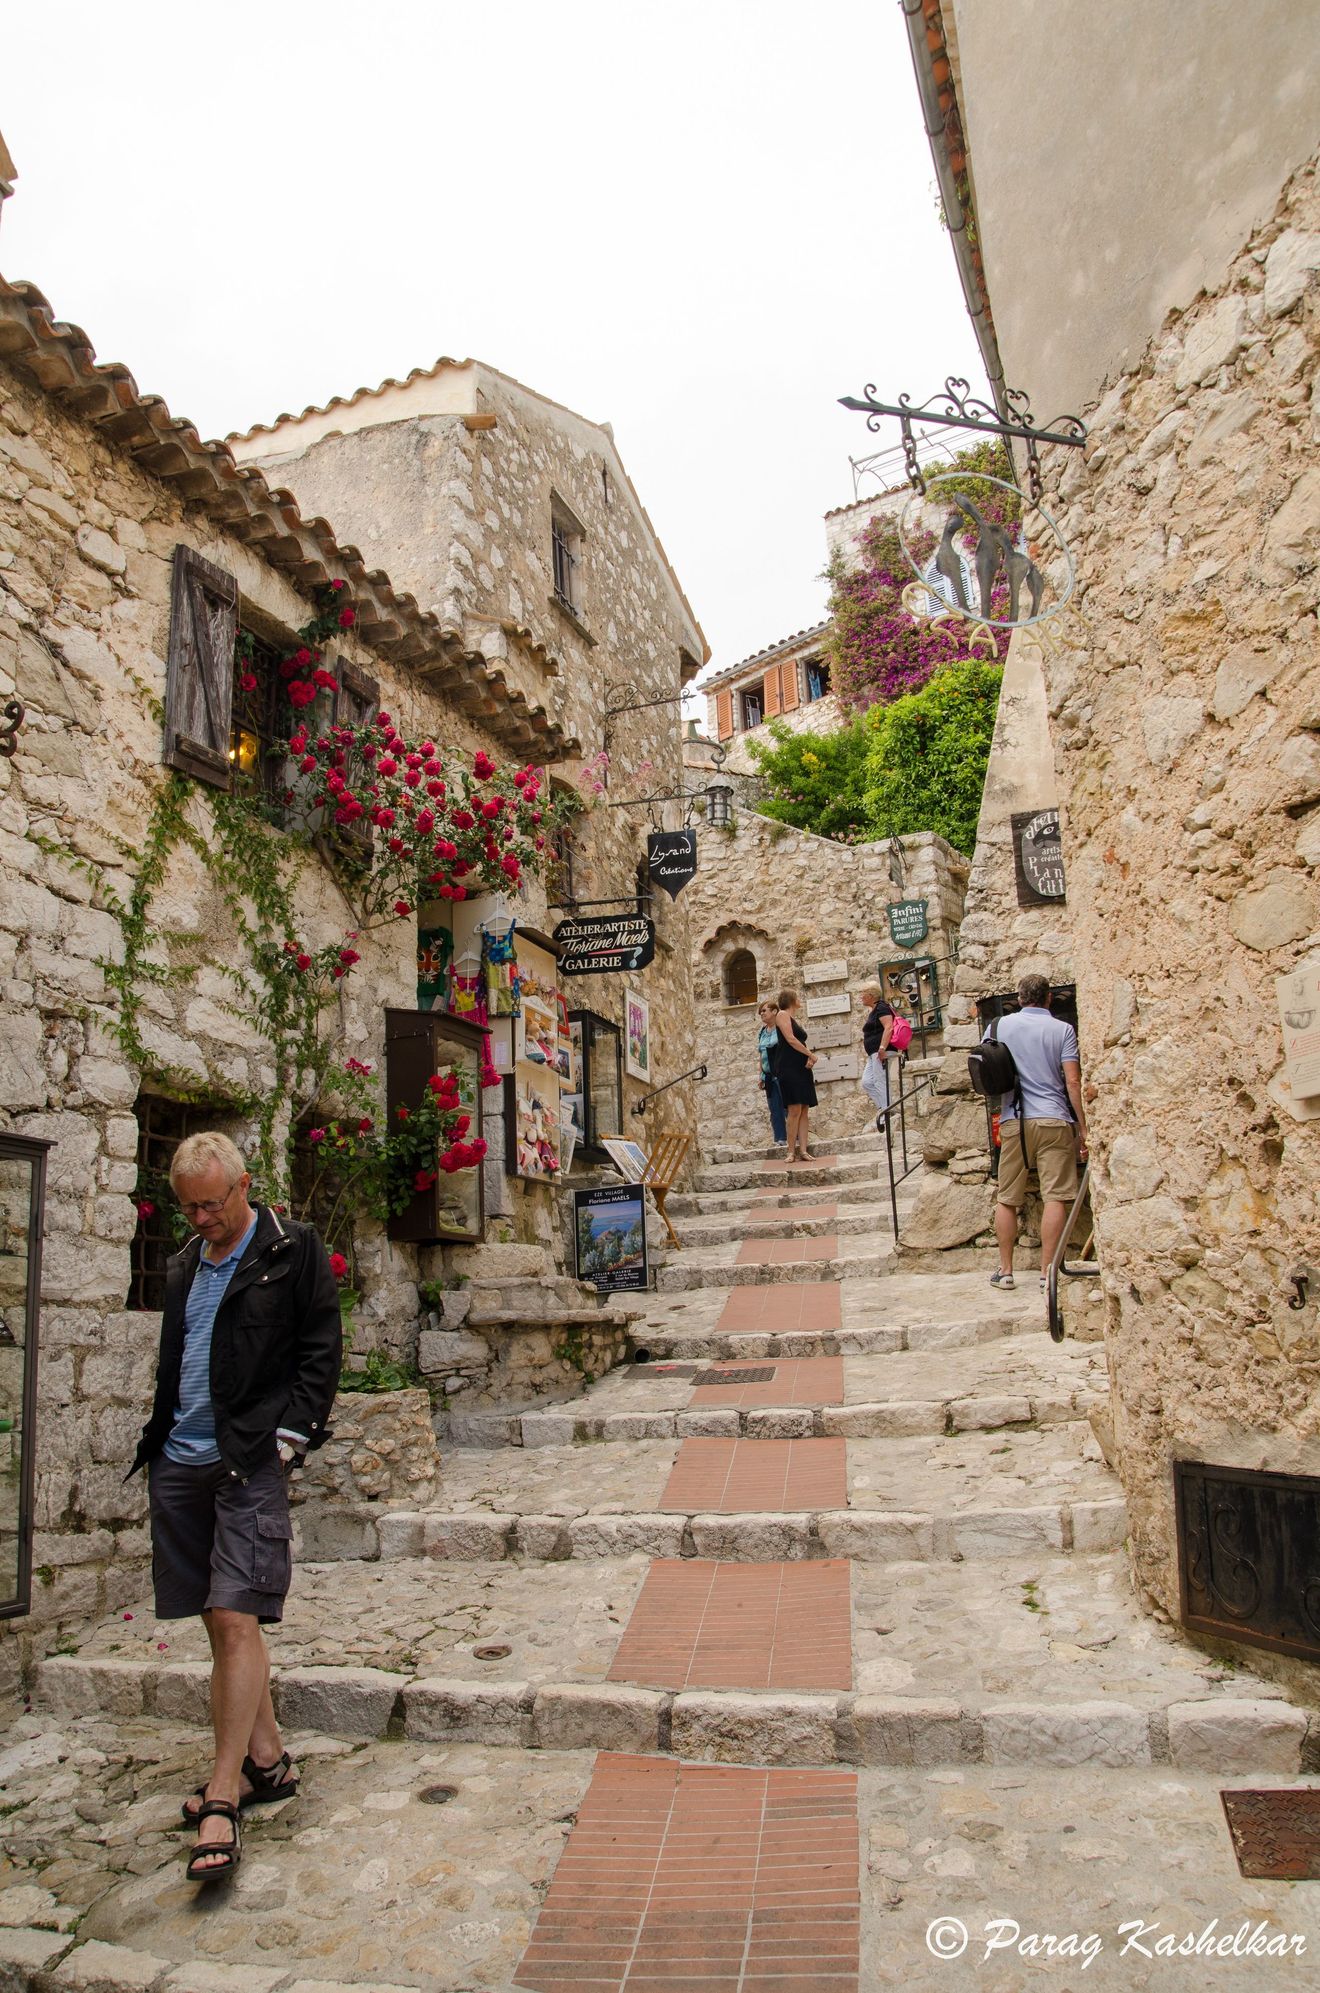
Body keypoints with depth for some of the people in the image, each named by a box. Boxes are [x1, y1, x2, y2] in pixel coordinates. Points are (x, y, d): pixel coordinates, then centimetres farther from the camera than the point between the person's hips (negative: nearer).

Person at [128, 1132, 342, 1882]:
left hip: (251, 1460, -6)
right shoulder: (185, 1264, 15)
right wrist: (156, 1437, 11)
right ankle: (266, 1758, 25)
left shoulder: (293, 1249, -3)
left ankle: (223, 1799, -2)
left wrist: (291, 1433, -10)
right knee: (221, 1621, 11)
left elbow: (322, 1349, -4)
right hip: (180, 1461, 6)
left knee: (237, 1619, -9)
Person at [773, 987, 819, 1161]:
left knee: (804, 1110, 0)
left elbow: (801, 1042, 16)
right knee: (795, 1110, -14)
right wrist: (811, 1055, -5)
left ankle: (803, 1150, -3)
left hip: (802, 1067, 8)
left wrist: (810, 1058, -5)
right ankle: (792, 1152, -12)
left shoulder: (797, 1020, 23)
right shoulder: (782, 1015, -1)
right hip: (788, 1066, -8)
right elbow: (790, 1039, -11)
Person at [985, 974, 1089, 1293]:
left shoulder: (1000, 1026, 8)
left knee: (1006, 1199, 10)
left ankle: (1005, 1270, 12)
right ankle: (1047, 1272, -3)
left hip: (1013, 1121, 2)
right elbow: (1072, 1081, -4)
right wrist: (1082, 1128, 0)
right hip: (1053, 1121, -2)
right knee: (1055, 1197, -1)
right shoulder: (1062, 1030, 2)